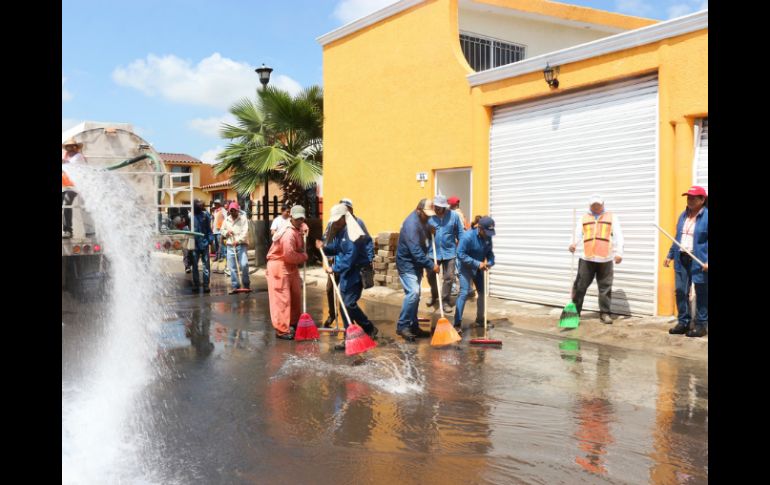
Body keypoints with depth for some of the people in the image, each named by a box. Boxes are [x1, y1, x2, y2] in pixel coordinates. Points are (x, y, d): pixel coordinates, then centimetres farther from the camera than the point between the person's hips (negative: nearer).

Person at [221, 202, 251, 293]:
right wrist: (227, 232, -2)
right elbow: (222, 230, 21)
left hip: (241, 245, -4)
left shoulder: (243, 218, -2)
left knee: (244, 264, -18)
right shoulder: (226, 220, 12)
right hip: (230, 246, 4)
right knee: (232, 267, 4)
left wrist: (238, 240, -24)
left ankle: (246, 284, -1)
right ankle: (235, 286, 13)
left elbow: (245, 232, -12)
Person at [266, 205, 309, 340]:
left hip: (291, 266, 10)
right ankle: (282, 330, -4)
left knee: (296, 295, 16)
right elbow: (289, 255, -28)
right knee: (282, 299, -8)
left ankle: (294, 323, 30)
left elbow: (299, 249, 23)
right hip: (279, 266, -10)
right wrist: (304, 257, -13)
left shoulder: (298, 230, 9)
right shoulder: (288, 233, -23)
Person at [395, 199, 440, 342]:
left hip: (416, 264, 9)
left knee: (415, 294, 10)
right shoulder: (411, 224, -24)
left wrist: (432, 231, 4)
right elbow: (416, 251, -29)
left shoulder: (422, 220, 5)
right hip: (407, 263, -9)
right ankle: (402, 326, -13)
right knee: (413, 292, -20)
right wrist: (431, 265, -25)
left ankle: (413, 326, 17)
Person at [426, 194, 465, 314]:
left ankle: (446, 302, 12)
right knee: (431, 276, 12)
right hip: (433, 251, 2)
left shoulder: (454, 216, -7)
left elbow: (460, 233, 1)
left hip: (449, 251, -1)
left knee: (449, 277, 0)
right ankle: (434, 296, 38)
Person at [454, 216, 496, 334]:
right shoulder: (468, 236, -24)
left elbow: (489, 252, 7)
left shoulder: (488, 237, -5)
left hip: (479, 269, 7)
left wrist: (490, 263, -15)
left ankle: (480, 320, 28)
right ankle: (457, 324, -17)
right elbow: (460, 254, -26)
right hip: (466, 268, -7)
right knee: (464, 292, -17)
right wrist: (477, 263, -28)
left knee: (482, 292, 11)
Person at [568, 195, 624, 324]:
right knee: (580, 286, 1)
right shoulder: (583, 218, 14)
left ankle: (605, 313, 11)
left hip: (605, 259, 0)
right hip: (586, 258, 0)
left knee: (605, 287, 3)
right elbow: (577, 234, 5)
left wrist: (618, 252, -4)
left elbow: (618, 235, 7)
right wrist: (573, 244, -16)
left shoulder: (611, 217, 12)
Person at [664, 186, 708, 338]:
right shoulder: (683, 216, 14)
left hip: (699, 261, -6)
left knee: (701, 294, 3)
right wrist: (670, 255, 17)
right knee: (680, 291, 7)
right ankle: (683, 322, 17)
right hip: (682, 259, 7)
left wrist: (708, 261, -21)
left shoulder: (706, 216, -9)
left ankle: (701, 325, 10)